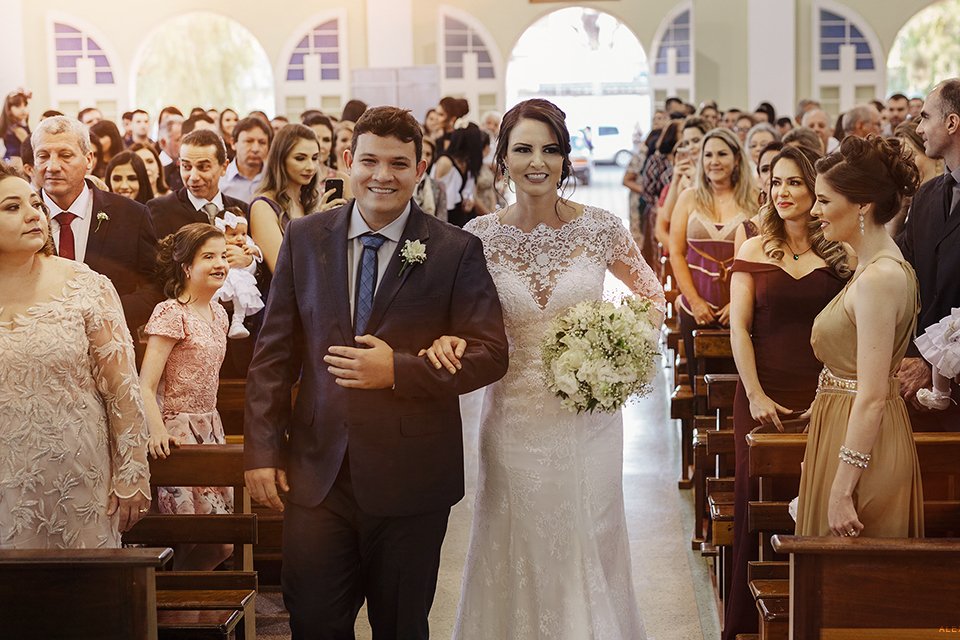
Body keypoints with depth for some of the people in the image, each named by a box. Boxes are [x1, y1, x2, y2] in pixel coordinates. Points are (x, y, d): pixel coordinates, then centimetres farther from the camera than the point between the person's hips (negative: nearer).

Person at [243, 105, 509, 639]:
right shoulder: (305, 238, 4)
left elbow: (490, 353, -7)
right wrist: (263, 449, 1)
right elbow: (275, 351, 6)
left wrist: (398, 370, -20)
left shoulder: (457, 251, -4)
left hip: (410, 479, -2)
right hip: (317, 473, 2)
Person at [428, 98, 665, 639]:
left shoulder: (600, 228, -5)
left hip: (588, 415, 0)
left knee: (590, 547, 10)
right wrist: (448, 341, -20)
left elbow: (654, 297, 8)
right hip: (514, 416, 0)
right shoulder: (480, 237, -5)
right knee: (517, 556, 10)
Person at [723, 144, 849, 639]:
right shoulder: (754, 251, 4)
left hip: (822, 396, 0)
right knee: (757, 501, 3)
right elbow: (738, 327, 1)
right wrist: (755, 395, -8)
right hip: (764, 397, 0)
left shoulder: (840, 254, 4)